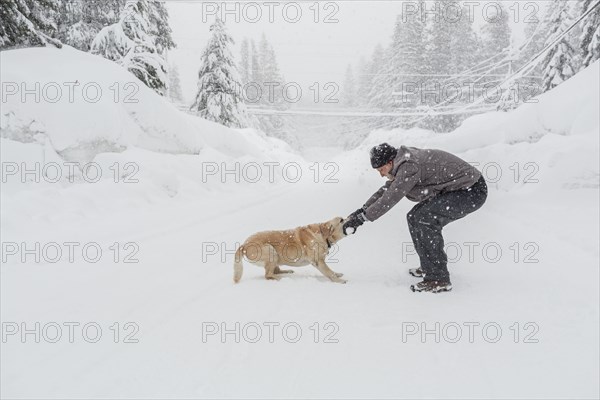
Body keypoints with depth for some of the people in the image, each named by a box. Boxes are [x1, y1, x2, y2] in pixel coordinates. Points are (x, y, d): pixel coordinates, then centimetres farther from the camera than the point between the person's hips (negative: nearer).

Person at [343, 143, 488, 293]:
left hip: (472, 191, -10)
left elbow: (390, 199, -25)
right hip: (459, 190, 10)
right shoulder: (404, 164, 6)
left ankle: (439, 280, -15)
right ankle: (429, 267, 20)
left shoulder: (409, 166, -24)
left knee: (425, 219, -22)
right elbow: (386, 190, 16)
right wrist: (362, 210, 7)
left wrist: (361, 218, -18)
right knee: (414, 217, 9)